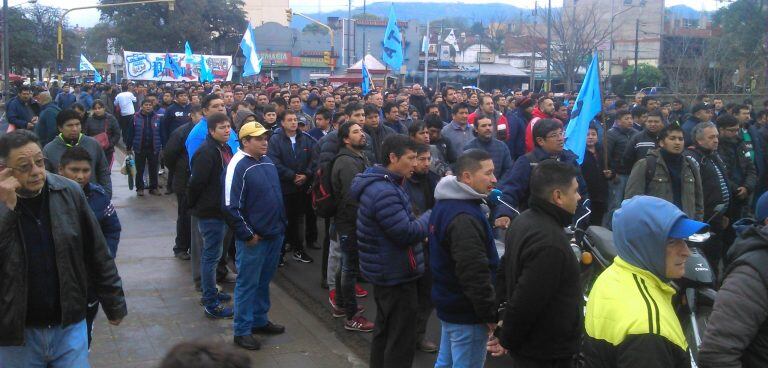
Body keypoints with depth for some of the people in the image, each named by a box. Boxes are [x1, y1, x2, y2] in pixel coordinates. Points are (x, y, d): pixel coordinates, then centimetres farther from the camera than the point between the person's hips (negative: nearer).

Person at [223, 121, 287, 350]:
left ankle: (259, 321, 33)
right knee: (247, 283, 2)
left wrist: (282, 224, 16)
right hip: (253, 238, -8)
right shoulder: (238, 166, -16)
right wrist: (248, 235, -17)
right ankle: (242, 331, 12)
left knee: (264, 281, 18)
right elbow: (231, 207, -20)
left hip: (274, 234, 8)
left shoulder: (267, 161, 9)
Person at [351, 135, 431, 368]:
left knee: (384, 331, 22)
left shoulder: (379, 183, 9)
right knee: (401, 340, -1)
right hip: (396, 275, -11)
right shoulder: (384, 192, -25)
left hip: (386, 272, 11)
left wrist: (421, 231, 7)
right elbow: (406, 234, -25)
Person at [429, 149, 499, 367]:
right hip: (466, 311, -10)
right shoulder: (464, 219, -26)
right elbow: (475, 274, -28)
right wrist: (491, 314, -19)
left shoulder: (446, 203, 8)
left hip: (450, 303, 10)